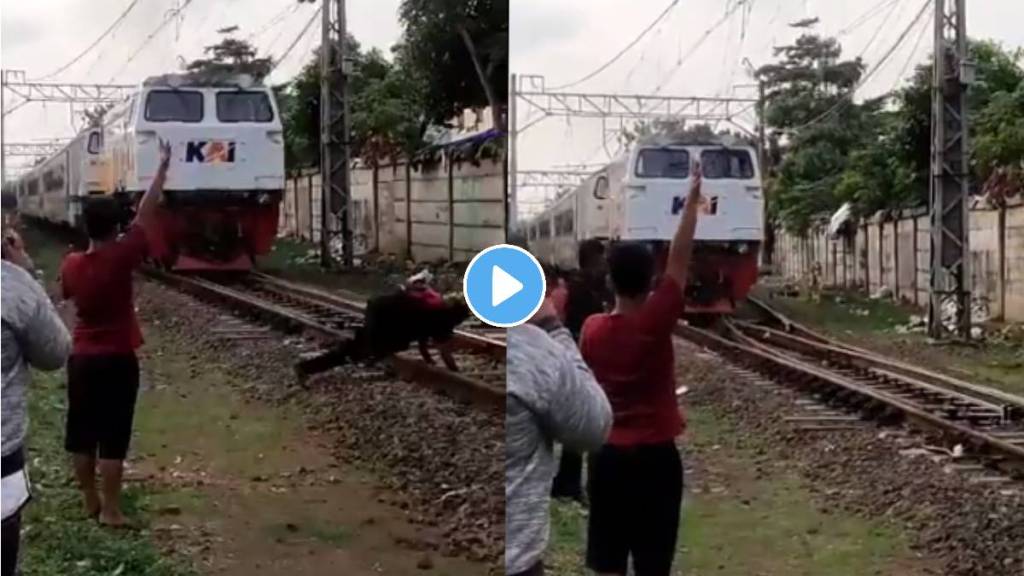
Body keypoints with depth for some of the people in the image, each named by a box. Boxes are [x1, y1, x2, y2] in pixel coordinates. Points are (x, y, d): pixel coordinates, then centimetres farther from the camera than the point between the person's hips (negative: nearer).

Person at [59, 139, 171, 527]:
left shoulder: (71, 265, -3)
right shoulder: (121, 257, -17)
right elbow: (146, 212, -13)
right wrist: (163, 165, -6)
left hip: (81, 358, 5)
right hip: (117, 359, -5)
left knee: (81, 432, 12)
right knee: (113, 436, -1)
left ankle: (89, 501, 21)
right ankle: (110, 509, 0)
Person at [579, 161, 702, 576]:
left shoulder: (591, 330, -2)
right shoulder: (655, 324, -14)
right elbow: (679, 259, -8)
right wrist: (692, 199, -1)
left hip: (607, 455, 4)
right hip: (654, 456, -4)